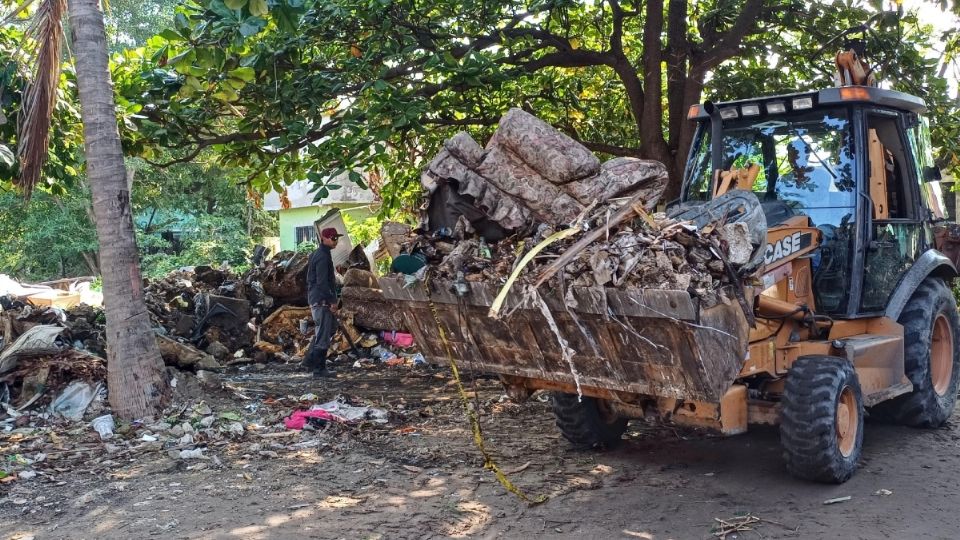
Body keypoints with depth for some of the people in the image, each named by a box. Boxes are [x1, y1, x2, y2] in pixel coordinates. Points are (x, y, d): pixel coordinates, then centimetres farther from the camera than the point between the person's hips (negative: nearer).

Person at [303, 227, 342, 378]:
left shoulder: (316, 254, 17)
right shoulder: (322, 256, -16)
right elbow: (322, 282, -22)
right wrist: (332, 301, -20)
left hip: (315, 299, 10)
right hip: (322, 301, -10)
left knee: (330, 328, 19)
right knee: (323, 334, -5)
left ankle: (310, 360, 20)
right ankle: (319, 369, 1)